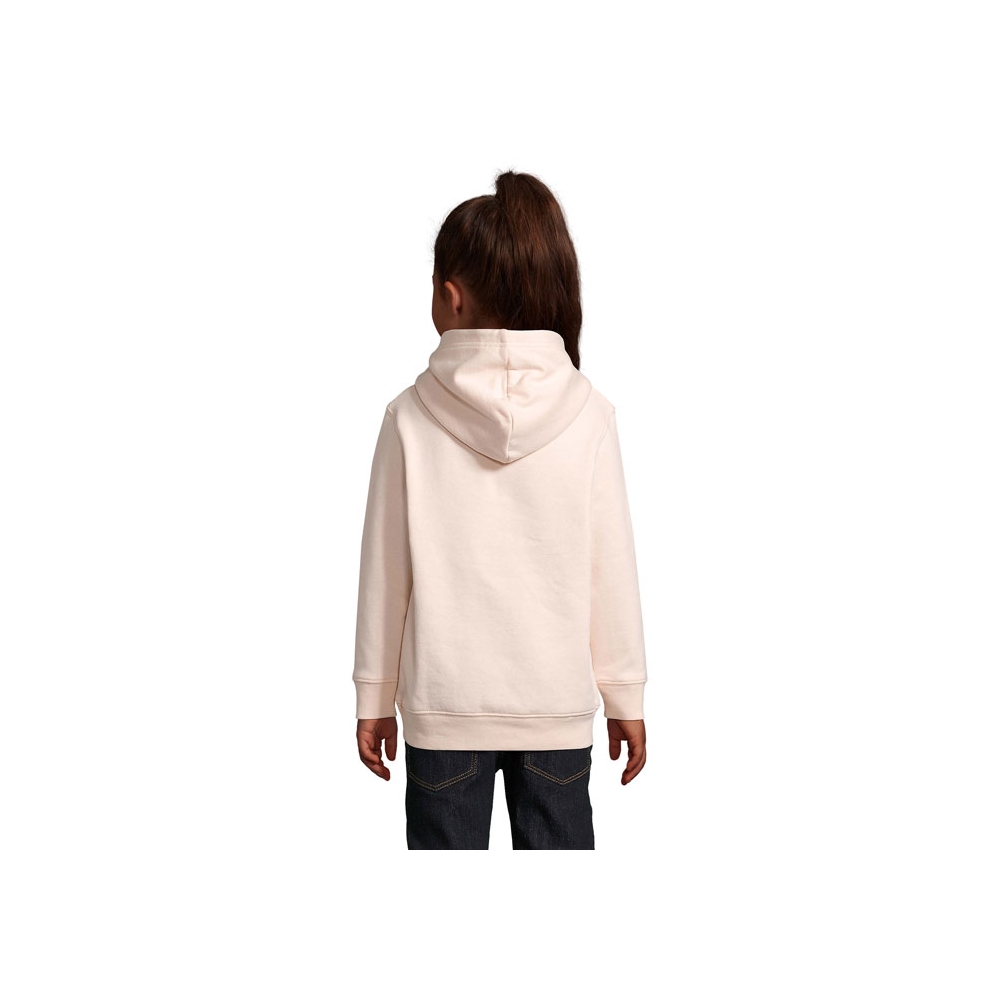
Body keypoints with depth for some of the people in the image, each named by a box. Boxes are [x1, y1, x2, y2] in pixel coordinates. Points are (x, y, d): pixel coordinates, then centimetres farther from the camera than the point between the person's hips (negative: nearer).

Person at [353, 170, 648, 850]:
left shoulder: (411, 417, -8)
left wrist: (374, 697, 8)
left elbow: (386, 572, -3)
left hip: (443, 702, 0)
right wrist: (627, 698, 7)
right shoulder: (587, 415, -7)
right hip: (558, 699, 1)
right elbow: (612, 569, -4)